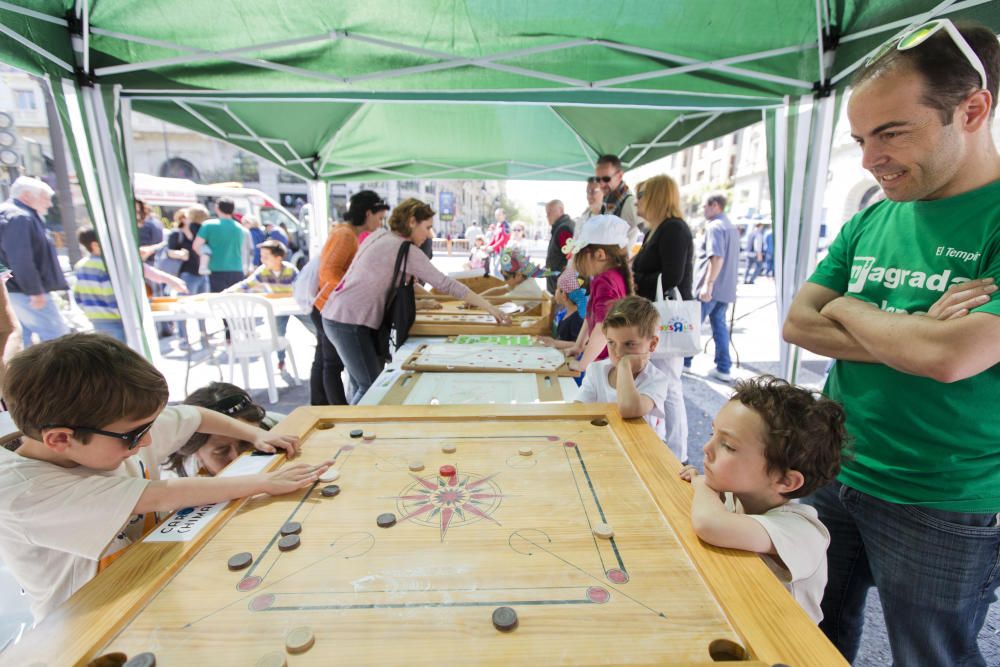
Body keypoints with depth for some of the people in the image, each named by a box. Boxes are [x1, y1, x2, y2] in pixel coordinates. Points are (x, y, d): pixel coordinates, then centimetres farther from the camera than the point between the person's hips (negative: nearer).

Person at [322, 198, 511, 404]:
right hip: (350, 322, -10)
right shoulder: (405, 250, -15)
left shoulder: (380, 235, 11)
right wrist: (490, 307, -15)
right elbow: (446, 284, -17)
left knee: (363, 386, 16)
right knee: (372, 387, -4)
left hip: (338, 316, 10)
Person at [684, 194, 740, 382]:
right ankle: (723, 369, 10)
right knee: (719, 325, 9)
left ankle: (684, 362, 12)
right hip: (726, 287, 9)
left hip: (710, 288, -9)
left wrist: (708, 285, -28)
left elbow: (717, 257, -24)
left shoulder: (714, 227, -12)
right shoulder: (732, 228, 18)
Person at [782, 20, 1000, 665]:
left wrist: (848, 310, -11)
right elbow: (798, 324, -4)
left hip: (943, 510, -5)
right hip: (831, 474, 5)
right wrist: (913, 338, -17)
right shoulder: (870, 220, 2)